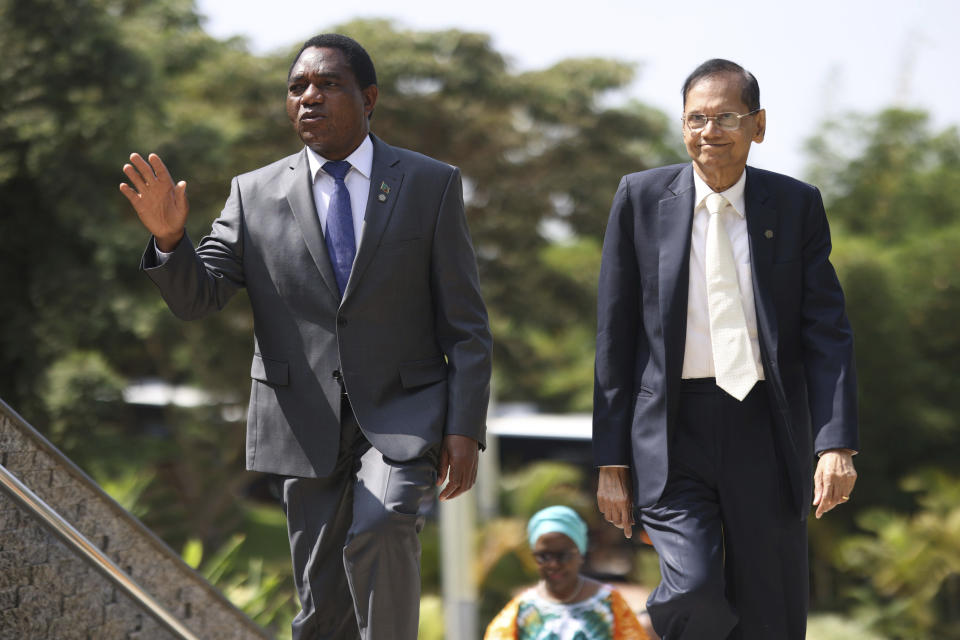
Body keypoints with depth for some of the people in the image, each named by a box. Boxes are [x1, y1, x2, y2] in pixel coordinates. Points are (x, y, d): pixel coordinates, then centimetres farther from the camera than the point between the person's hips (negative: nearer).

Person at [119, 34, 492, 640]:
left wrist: (465, 429, -8)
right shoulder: (256, 195, 7)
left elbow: (465, 323, 1)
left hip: (402, 414, -2)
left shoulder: (432, 185, 2)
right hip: (308, 425, 2)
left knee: (380, 528, -29)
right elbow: (195, 296, 0)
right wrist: (169, 234, -20)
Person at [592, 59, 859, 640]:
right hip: (673, 431, -1)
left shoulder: (797, 205, 5)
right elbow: (615, 335, 5)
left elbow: (827, 331, 1)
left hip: (767, 433, 1)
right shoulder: (642, 198, 3)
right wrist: (611, 460, 2)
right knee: (695, 592, -22)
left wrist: (837, 443, -11)